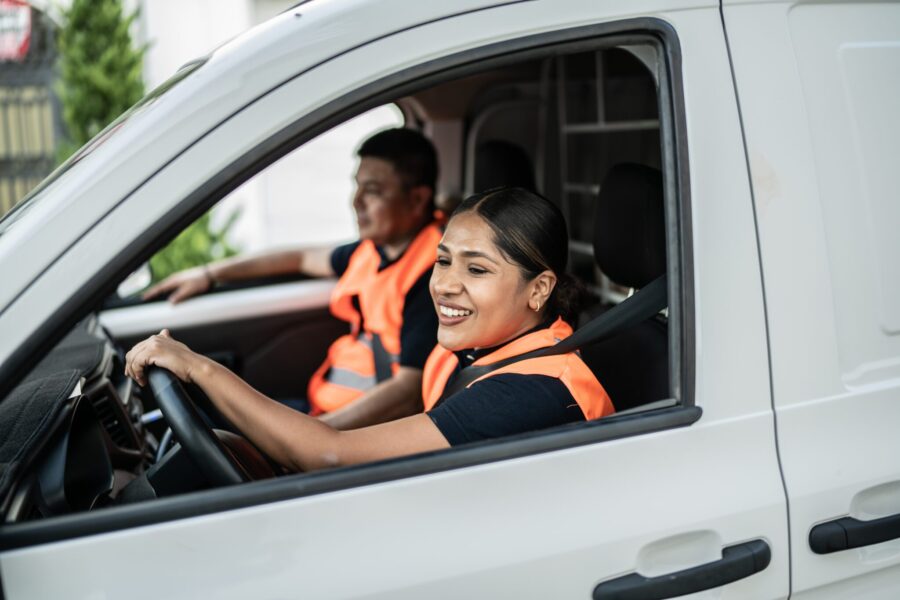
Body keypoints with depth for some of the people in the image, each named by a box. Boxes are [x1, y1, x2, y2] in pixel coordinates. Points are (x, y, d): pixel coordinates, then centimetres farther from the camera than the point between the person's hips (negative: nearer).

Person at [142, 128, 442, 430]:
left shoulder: (429, 274, -19)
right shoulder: (372, 251, 11)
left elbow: (408, 393, -27)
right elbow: (303, 259, 29)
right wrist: (210, 274, 30)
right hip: (324, 409, 9)